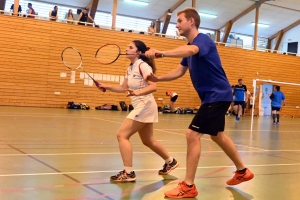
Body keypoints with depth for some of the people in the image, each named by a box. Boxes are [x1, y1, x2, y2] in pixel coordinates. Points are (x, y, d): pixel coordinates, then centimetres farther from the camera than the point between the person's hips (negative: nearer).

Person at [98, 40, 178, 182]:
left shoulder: (143, 65, -13)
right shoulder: (130, 68, 13)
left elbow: (153, 87, -25)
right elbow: (123, 88, 16)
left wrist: (137, 93, -40)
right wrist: (106, 87, 4)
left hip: (145, 106, -10)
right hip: (141, 107, 10)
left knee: (122, 135, -13)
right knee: (148, 141, 19)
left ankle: (128, 173, -11)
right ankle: (170, 162, 37)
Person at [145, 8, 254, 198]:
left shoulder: (203, 39, -18)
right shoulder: (189, 48, 12)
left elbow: (191, 51, -42)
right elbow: (179, 71, 10)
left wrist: (161, 53, -55)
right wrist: (158, 78, -6)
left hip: (217, 95, -11)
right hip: (213, 96, 11)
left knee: (193, 134, -13)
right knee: (217, 135, 22)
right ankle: (242, 171, 40)